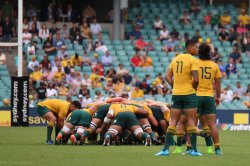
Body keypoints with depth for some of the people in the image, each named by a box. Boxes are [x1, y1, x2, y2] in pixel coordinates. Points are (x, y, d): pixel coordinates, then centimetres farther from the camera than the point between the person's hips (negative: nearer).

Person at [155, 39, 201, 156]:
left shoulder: (176, 59, 10)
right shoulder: (192, 60, -10)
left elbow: (168, 76, 9)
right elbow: (196, 79, -17)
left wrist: (175, 87, 13)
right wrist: (194, 88, 1)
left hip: (176, 94, 5)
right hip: (189, 94, -5)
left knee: (173, 121, 6)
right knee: (191, 121, 0)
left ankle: (166, 149, -1)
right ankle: (193, 150, 0)